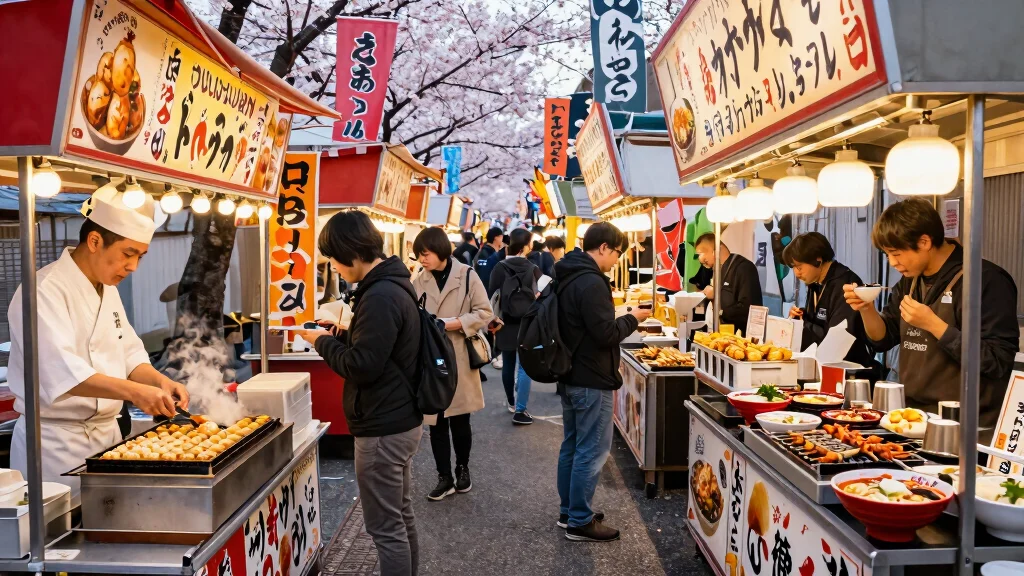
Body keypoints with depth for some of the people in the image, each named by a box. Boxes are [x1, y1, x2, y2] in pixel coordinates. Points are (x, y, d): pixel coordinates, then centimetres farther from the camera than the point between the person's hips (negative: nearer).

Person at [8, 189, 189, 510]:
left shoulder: (108, 289, 9)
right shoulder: (45, 290, -18)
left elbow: (129, 353, 11)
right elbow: (61, 370, -30)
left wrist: (159, 381, -9)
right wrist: (133, 391, -40)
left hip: (107, 433, 8)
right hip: (56, 443, -8)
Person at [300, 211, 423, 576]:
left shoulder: (380, 296, -23)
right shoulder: (394, 285, 9)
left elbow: (362, 366, -24)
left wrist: (323, 342, -9)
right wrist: (342, 336, 7)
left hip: (383, 429, -10)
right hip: (401, 421, 10)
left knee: (385, 528, 1)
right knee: (401, 516, 21)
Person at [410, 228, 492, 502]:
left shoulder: (466, 276, -6)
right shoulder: (418, 282, 1)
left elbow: (484, 312, -6)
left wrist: (455, 323, -17)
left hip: (459, 359, -2)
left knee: (460, 421, 10)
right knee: (436, 423, 7)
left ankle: (462, 469, 31)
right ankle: (445, 478, 20)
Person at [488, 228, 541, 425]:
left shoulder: (499, 269, -4)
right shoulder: (533, 269, -8)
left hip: (506, 325, 3)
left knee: (508, 365, 17)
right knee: (524, 367, -1)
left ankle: (512, 402, 33)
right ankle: (520, 411, -5)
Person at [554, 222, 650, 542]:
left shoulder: (568, 277, 10)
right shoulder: (591, 282, -21)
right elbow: (607, 334, -22)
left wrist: (620, 315, 13)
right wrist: (633, 318, -6)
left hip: (570, 375, 10)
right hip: (591, 381, -10)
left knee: (572, 446, 16)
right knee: (592, 452, -2)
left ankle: (568, 511, 26)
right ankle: (580, 522, 5)